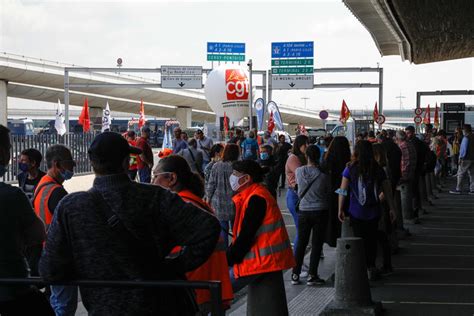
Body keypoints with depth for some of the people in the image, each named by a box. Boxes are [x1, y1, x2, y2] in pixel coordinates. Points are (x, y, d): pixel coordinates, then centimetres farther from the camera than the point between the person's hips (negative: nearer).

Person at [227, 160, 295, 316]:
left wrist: (228, 260, -12)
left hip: (262, 260, -10)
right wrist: (229, 254, 12)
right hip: (267, 261, 10)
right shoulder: (255, 196, 15)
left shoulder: (256, 199, -16)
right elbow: (243, 234, 17)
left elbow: (246, 237, -19)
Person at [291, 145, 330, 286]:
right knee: (317, 244, 4)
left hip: (304, 211, 3)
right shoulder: (323, 174, -13)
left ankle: (295, 274, 13)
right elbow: (328, 192, 0)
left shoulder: (299, 171, -7)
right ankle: (312, 275, 3)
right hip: (320, 211, -2)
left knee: (301, 243, 12)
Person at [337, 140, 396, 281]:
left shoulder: (350, 169, -8)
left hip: (356, 212, -2)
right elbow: (387, 190, 1)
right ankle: (371, 267, 19)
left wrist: (340, 209, -2)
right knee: (372, 239, 16)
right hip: (374, 211, 2)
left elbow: (343, 190, -8)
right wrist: (391, 209, 7)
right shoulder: (378, 169, -1)